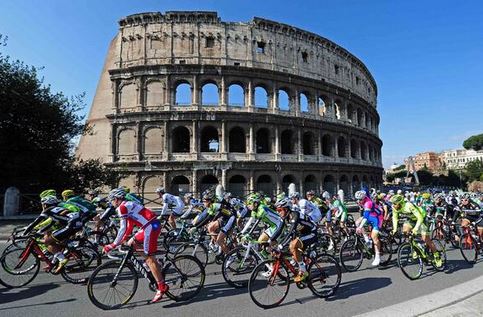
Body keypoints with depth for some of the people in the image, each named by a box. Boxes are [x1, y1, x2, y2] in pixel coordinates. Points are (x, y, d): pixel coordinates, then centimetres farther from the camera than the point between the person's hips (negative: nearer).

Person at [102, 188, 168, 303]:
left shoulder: (122, 207, -6)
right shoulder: (129, 205, 22)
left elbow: (123, 229, -11)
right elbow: (129, 227, 27)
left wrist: (113, 245, -3)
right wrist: (122, 241, 32)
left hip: (151, 227, -9)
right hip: (151, 225, 9)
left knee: (149, 258, -5)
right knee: (131, 243, 20)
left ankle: (162, 287, -1)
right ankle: (156, 267, 21)